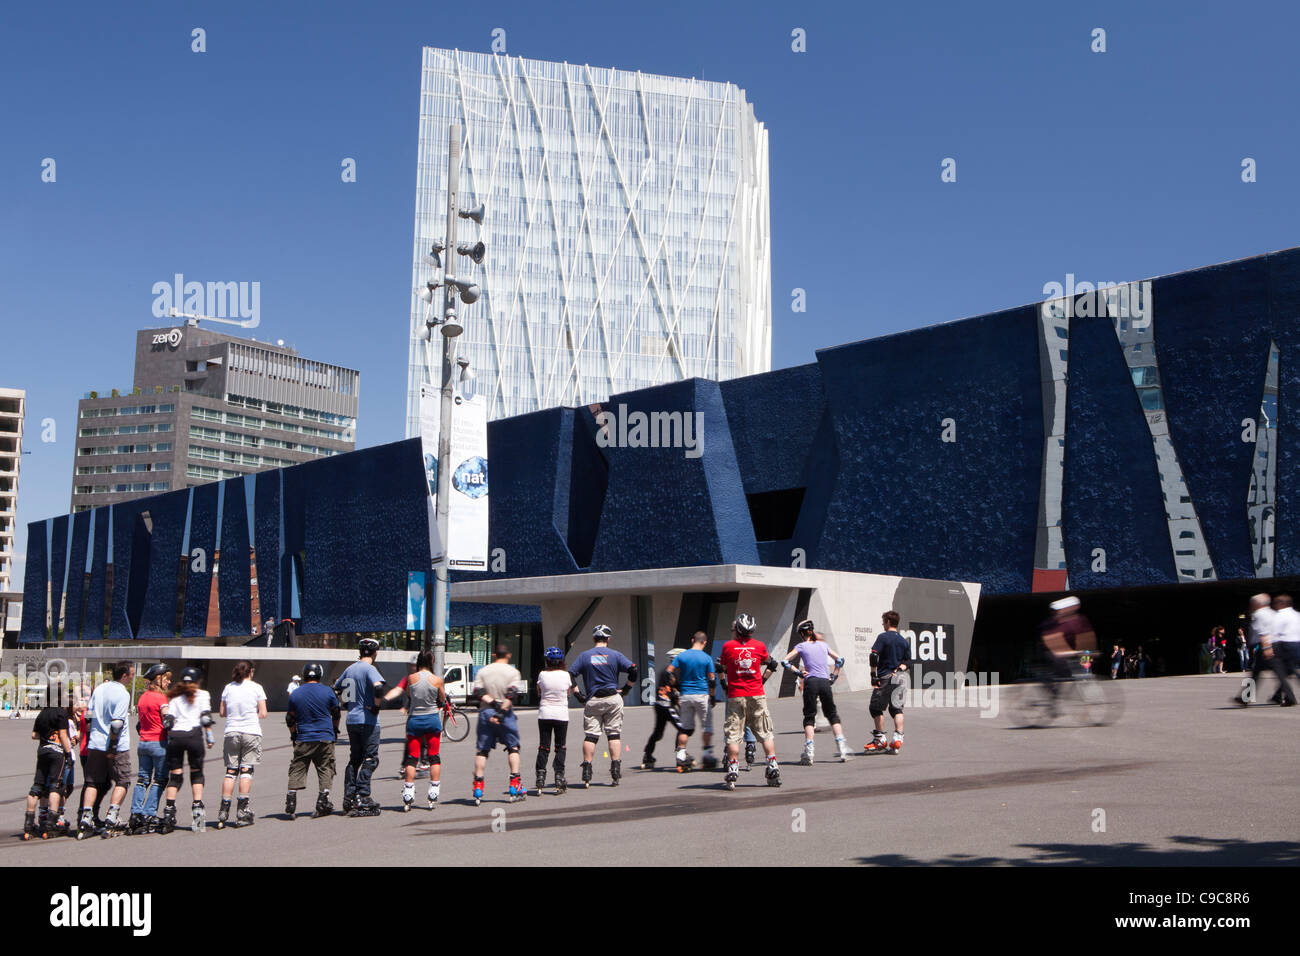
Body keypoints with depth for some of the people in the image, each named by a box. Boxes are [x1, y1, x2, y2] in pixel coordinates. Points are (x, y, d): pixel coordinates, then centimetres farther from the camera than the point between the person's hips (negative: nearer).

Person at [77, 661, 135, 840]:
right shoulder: (123, 693, -14)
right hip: (117, 746, -6)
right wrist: (112, 747, -16)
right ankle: (111, 817, -2)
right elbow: (117, 723, -20)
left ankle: (86, 818, 2)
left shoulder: (99, 688, 8)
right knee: (121, 782, 7)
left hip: (95, 744, 6)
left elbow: (89, 715, 12)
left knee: (93, 782, 11)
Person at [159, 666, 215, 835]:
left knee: (175, 775, 7)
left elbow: (168, 721, 9)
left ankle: (169, 811, -1)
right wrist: (209, 736, 2)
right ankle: (197, 806, -1)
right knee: (197, 773, 10)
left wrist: (170, 738, 17)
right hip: (194, 735, -3)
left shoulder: (175, 697, 17)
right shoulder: (202, 694, 8)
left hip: (175, 736, 3)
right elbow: (205, 717, -3)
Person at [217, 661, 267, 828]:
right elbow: (263, 714, -4)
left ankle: (224, 811, 3)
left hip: (231, 733, 3)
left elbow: (222, 712, 9)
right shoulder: (256, 688, -2)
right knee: (246, 770, 0)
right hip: (251, 733, -3)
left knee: (230, 771, 6)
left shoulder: (228, 688, 6)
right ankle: (242, 811, -3)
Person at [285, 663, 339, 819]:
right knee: (325, 768, 7)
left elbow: (290, 719, 9)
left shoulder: (295, 694, 2)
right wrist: (335, 730, 27)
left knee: (297, 770, 7)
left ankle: (291, 801, -2)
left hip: (303, 739, 1)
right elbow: (336, 714, 10)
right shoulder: (327, 692, -1)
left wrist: (293, 736, 23)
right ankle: (322, 802, 4)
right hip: (325, 738, -1)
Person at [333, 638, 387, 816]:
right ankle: (361, 797, -9)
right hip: (368, 720, -7)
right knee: (370, 759, -2)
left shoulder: (350, 669, 12)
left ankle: (348, 798, 12)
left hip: (351, 720, 7)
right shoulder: (369, 669, -12)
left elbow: (336, 688, 23)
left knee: (354, 759, 14)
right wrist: (376, 706, -16)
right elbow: (378, 687, -30)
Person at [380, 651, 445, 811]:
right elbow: (442, 700, 5)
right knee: (434, 757, 9)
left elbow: (409, 695, 5)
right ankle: (433, 797, 6)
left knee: (412, 758, 6)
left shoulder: (411, 678, -7)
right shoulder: (437, 680, -8)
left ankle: (408, 798, 1)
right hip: (433, 719, 0)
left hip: (414, 720, 1)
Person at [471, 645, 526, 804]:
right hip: (506, 714, -2)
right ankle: (515, 786, 5)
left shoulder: (482, 671, 7)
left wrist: (492, 702, -10)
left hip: (485, 712, 2)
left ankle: (478, 789, 2)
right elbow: (511, 695, -12)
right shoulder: (513, 672, -1)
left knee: (482, 750, 5)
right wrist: (501, 711, -14)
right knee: (513, 747, 9)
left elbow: (478, 692, -5)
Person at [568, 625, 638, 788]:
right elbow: (633, 670, -5)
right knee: (614, 734, 6)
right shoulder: (615, 655, 2)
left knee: (590, 736, 2)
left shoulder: (584, 656, 4)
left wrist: (578, 694, 4)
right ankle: (616, 772, 1)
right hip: (613, 699, 0)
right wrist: (625, 689, 5)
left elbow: (570, 675, -2)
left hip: (592, 701, 0)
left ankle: (586, 774, -3)